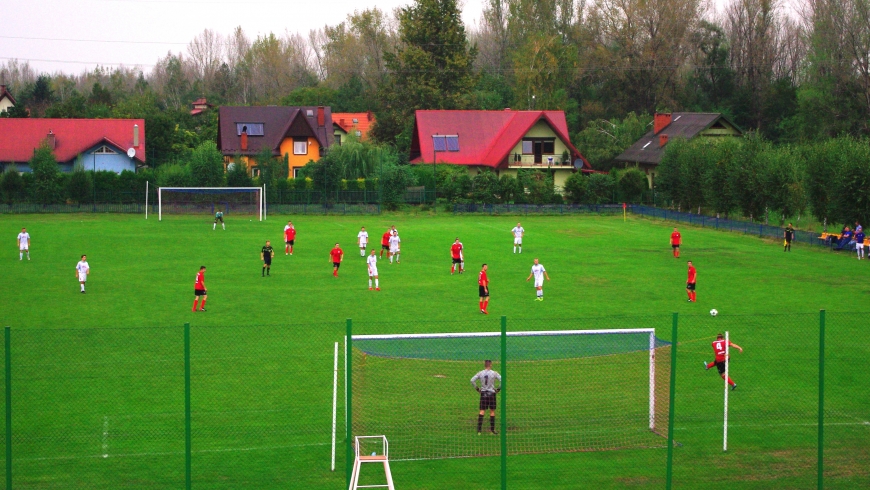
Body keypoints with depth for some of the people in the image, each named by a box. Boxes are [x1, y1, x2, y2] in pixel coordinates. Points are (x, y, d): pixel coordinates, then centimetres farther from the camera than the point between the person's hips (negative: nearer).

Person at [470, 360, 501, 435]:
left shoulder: (480, 373, 0)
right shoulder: (494, 373, -6)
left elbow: (472, 380, -3)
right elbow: (502, 380, -12)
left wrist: (477, 388, 5)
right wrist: (498, 388, -1)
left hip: (483, 393, 2)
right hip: (492, 393, -2)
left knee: (482, 411, 3)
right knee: (492, 411, 8)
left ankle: (479, 429, -7)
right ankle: (492, 429, 11)